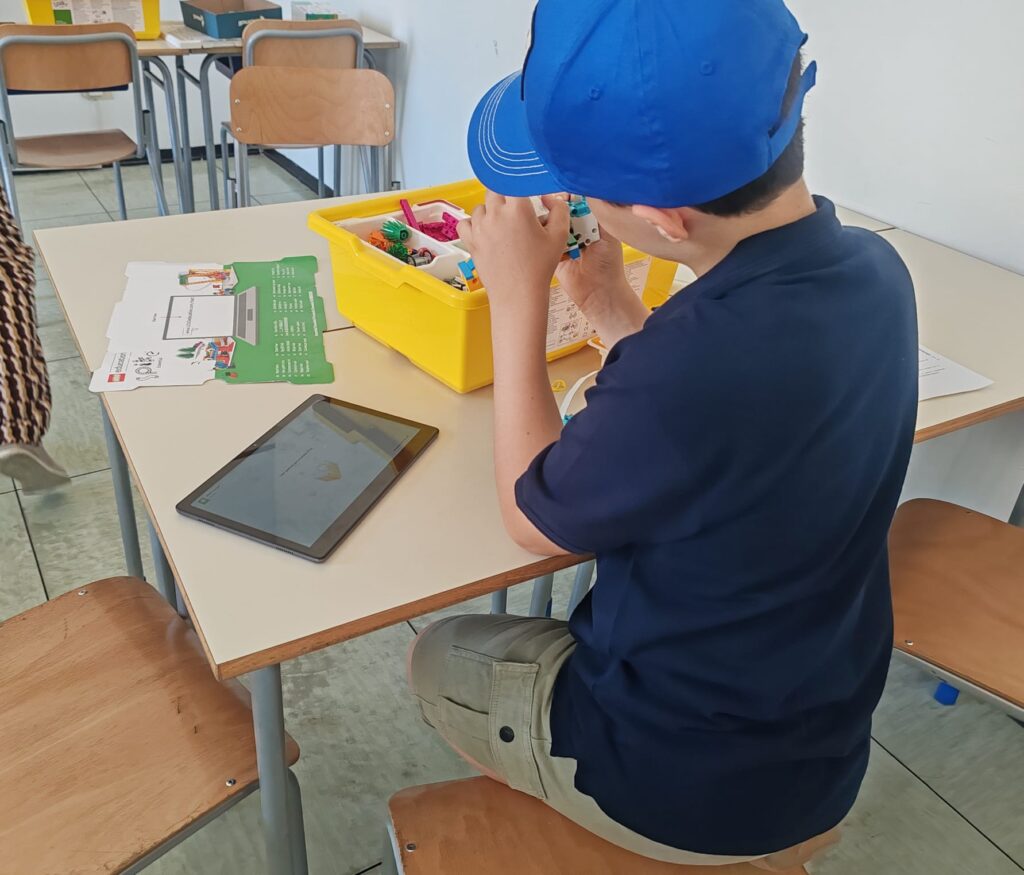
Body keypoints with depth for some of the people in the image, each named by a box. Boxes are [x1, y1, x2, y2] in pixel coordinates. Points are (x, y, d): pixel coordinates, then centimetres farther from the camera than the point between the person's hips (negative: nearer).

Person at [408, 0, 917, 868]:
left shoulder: (698, 359, -38)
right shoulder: (872, 268, -12)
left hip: (688, 782, -6)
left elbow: (534, 518, -18)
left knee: (440, 657, 19)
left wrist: (518, 299, -15)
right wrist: (610, 306, -4)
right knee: (554, 621, 31)